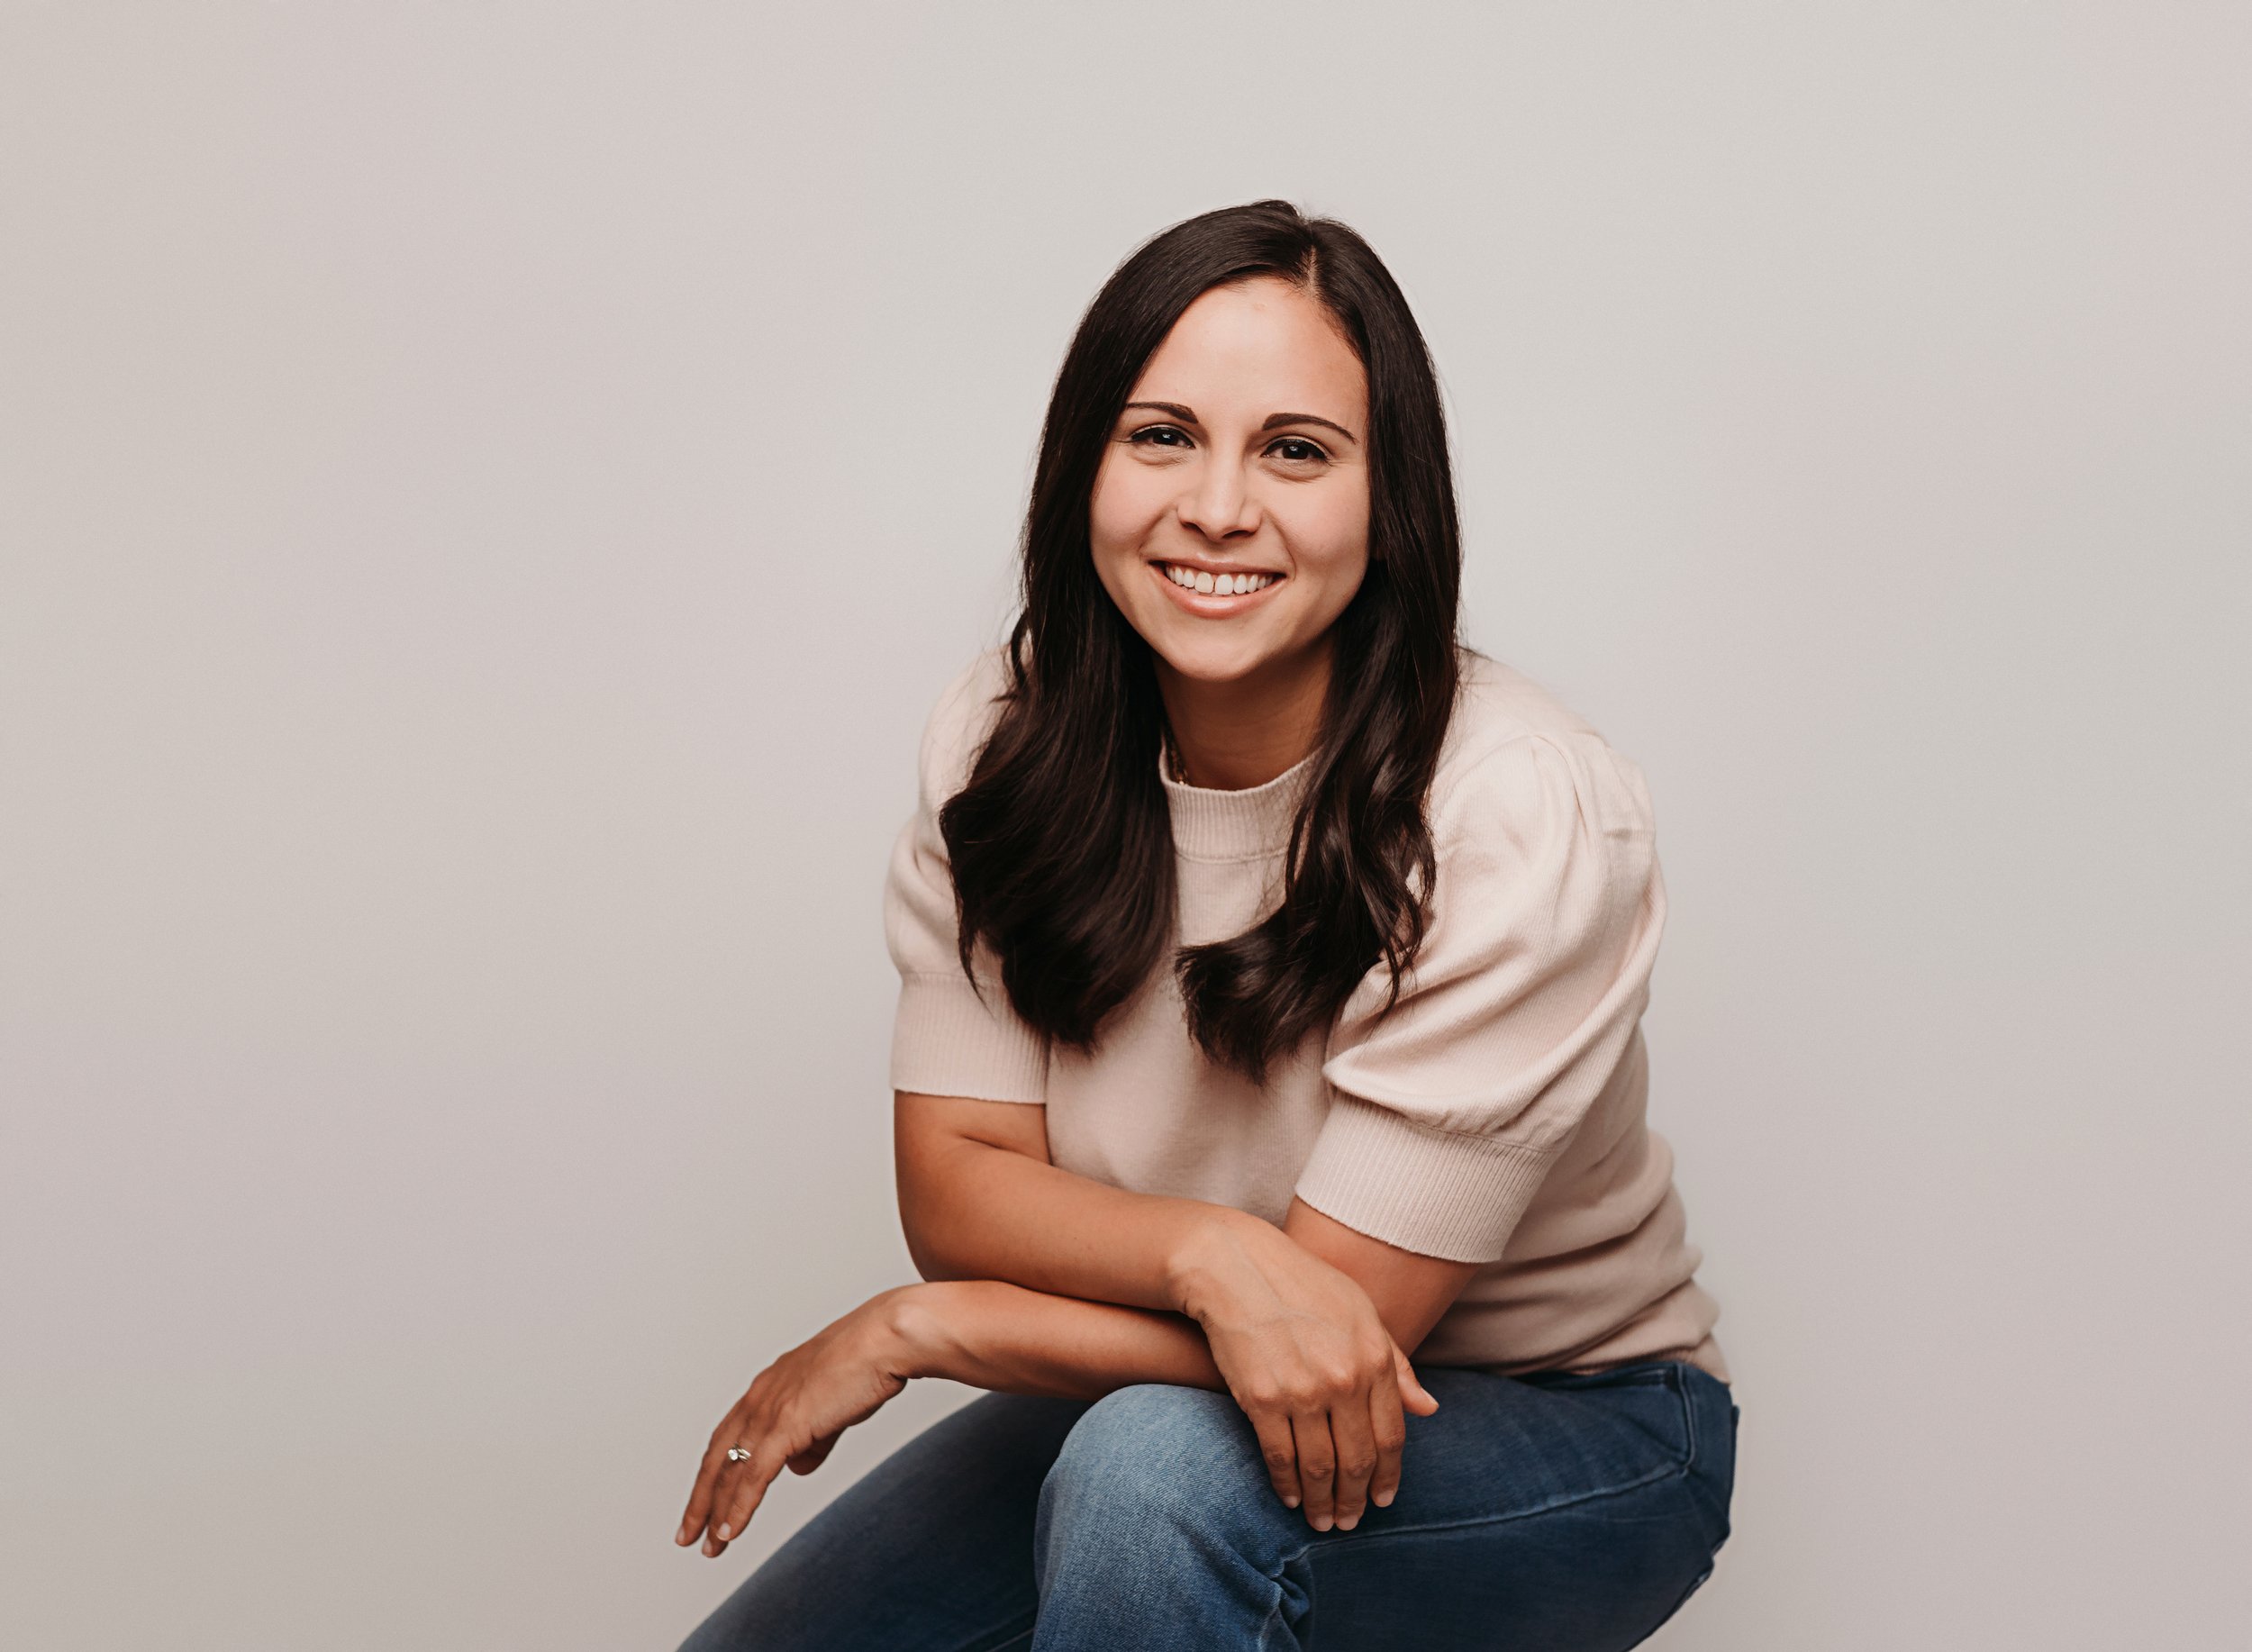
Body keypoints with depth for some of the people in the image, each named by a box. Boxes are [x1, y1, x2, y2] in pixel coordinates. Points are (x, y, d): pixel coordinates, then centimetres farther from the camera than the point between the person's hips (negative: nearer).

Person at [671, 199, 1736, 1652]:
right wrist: (1208, 1252, -32)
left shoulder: (1520, 820, -26)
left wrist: (911, 1329, -17)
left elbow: (1343, 1315, -24)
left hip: (1563, 1427, -4)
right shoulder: (1008, 743, -10)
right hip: (1160, 1385, 5)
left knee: (1156, 1464, -34)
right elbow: (955, 1179, -11)